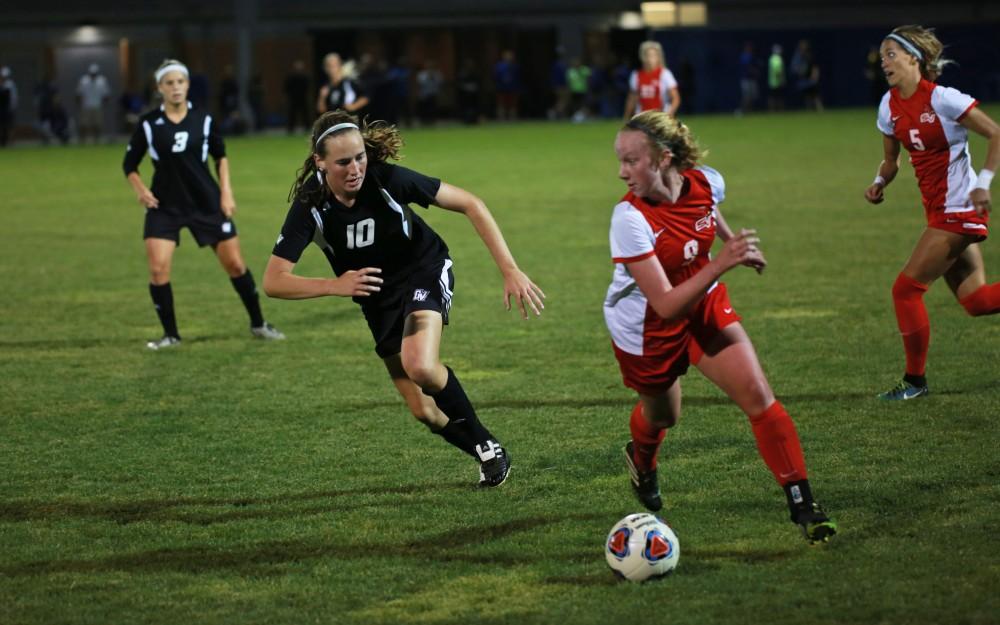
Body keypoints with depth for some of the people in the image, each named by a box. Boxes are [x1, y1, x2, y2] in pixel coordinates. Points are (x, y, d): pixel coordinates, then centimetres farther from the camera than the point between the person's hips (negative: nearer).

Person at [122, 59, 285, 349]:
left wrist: (226, 192, 4)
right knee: (158, 269, -13)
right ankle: (170, 334, 4)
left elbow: (220, 155, 12)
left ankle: (258, 324, 22)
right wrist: (140, 190, -14)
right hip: (164, 206, -1)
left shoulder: (203, 119, -3)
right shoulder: (148, 123, -6)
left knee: (235, 264, 4)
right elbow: (129, 164, 4)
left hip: (207, 202, 1)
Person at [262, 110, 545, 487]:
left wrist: (509, 270, -26)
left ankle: (488, 445, -8)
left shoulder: (388, 179, -27)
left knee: (420, 366, -31)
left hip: (426, 273, -3)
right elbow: (273, 282, -22)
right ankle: (487, 452, 28)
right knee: (425, 411, 0)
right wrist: (335, 285, -38)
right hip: (378, 297, 3)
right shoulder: (310, 205, -22)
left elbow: (471, 205, -19)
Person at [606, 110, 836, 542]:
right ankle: (641, 460, 56)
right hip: (645, 327, -3)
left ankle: (801, 503, -6)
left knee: (757, 396, -11)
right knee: (662, 415, 18)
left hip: (704, 305, 3)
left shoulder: (705, 182, -19)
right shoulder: (630, 218, -33)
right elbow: (667, 306, -36)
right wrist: (720, 264, -45)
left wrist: (737, 247, 23)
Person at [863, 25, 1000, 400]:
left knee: (906, 288, -7)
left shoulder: (942, 99, -17)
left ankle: (915, 380, 7)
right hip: (939, 211, 8)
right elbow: (891, 158, 17)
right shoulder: (890, 106, 5)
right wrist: (880, 183, -3)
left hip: (959, 211, -8)